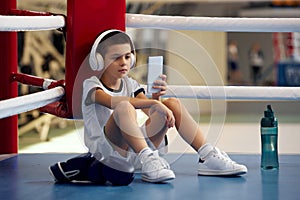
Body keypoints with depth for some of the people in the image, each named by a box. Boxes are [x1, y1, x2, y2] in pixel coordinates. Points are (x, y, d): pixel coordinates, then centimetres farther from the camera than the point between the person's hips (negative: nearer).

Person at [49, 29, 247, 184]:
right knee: (124, 107, -34)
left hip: (137, 147, 6)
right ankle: (147, 161, -46)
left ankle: (208, 157, -14)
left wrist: (156, 97, -21)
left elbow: (150, 111, 2)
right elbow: (112, 101, -25)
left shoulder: (130, 84, 17)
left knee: (174, 103, -6)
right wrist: (153, 103, -32)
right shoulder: (91, 85, -2)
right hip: (108, 151, -6)